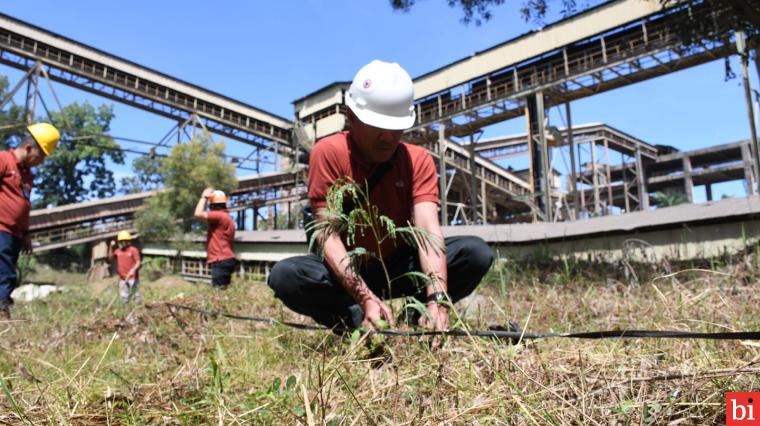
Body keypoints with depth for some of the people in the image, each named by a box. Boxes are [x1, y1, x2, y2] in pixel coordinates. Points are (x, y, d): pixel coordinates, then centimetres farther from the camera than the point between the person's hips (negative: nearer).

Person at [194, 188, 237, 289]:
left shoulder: (220, 215, -11)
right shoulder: (226, 217, 22)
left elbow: (198, 214, -19)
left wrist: (204, 197, -6)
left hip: (221, 261, -11)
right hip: (224, 260, 11)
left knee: (218, 291, -12)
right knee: (222, 291, 11)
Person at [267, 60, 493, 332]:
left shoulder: (418, 160, -11)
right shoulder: (328, 153, -18)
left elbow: (428, 229, -25)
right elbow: (329, 234, -25)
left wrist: (437, 299, -42)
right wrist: (366, 298, -39)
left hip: (398, 266, 2)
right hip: (345, 269, -1)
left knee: (476, 252, -21)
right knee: (285, 277, -32)